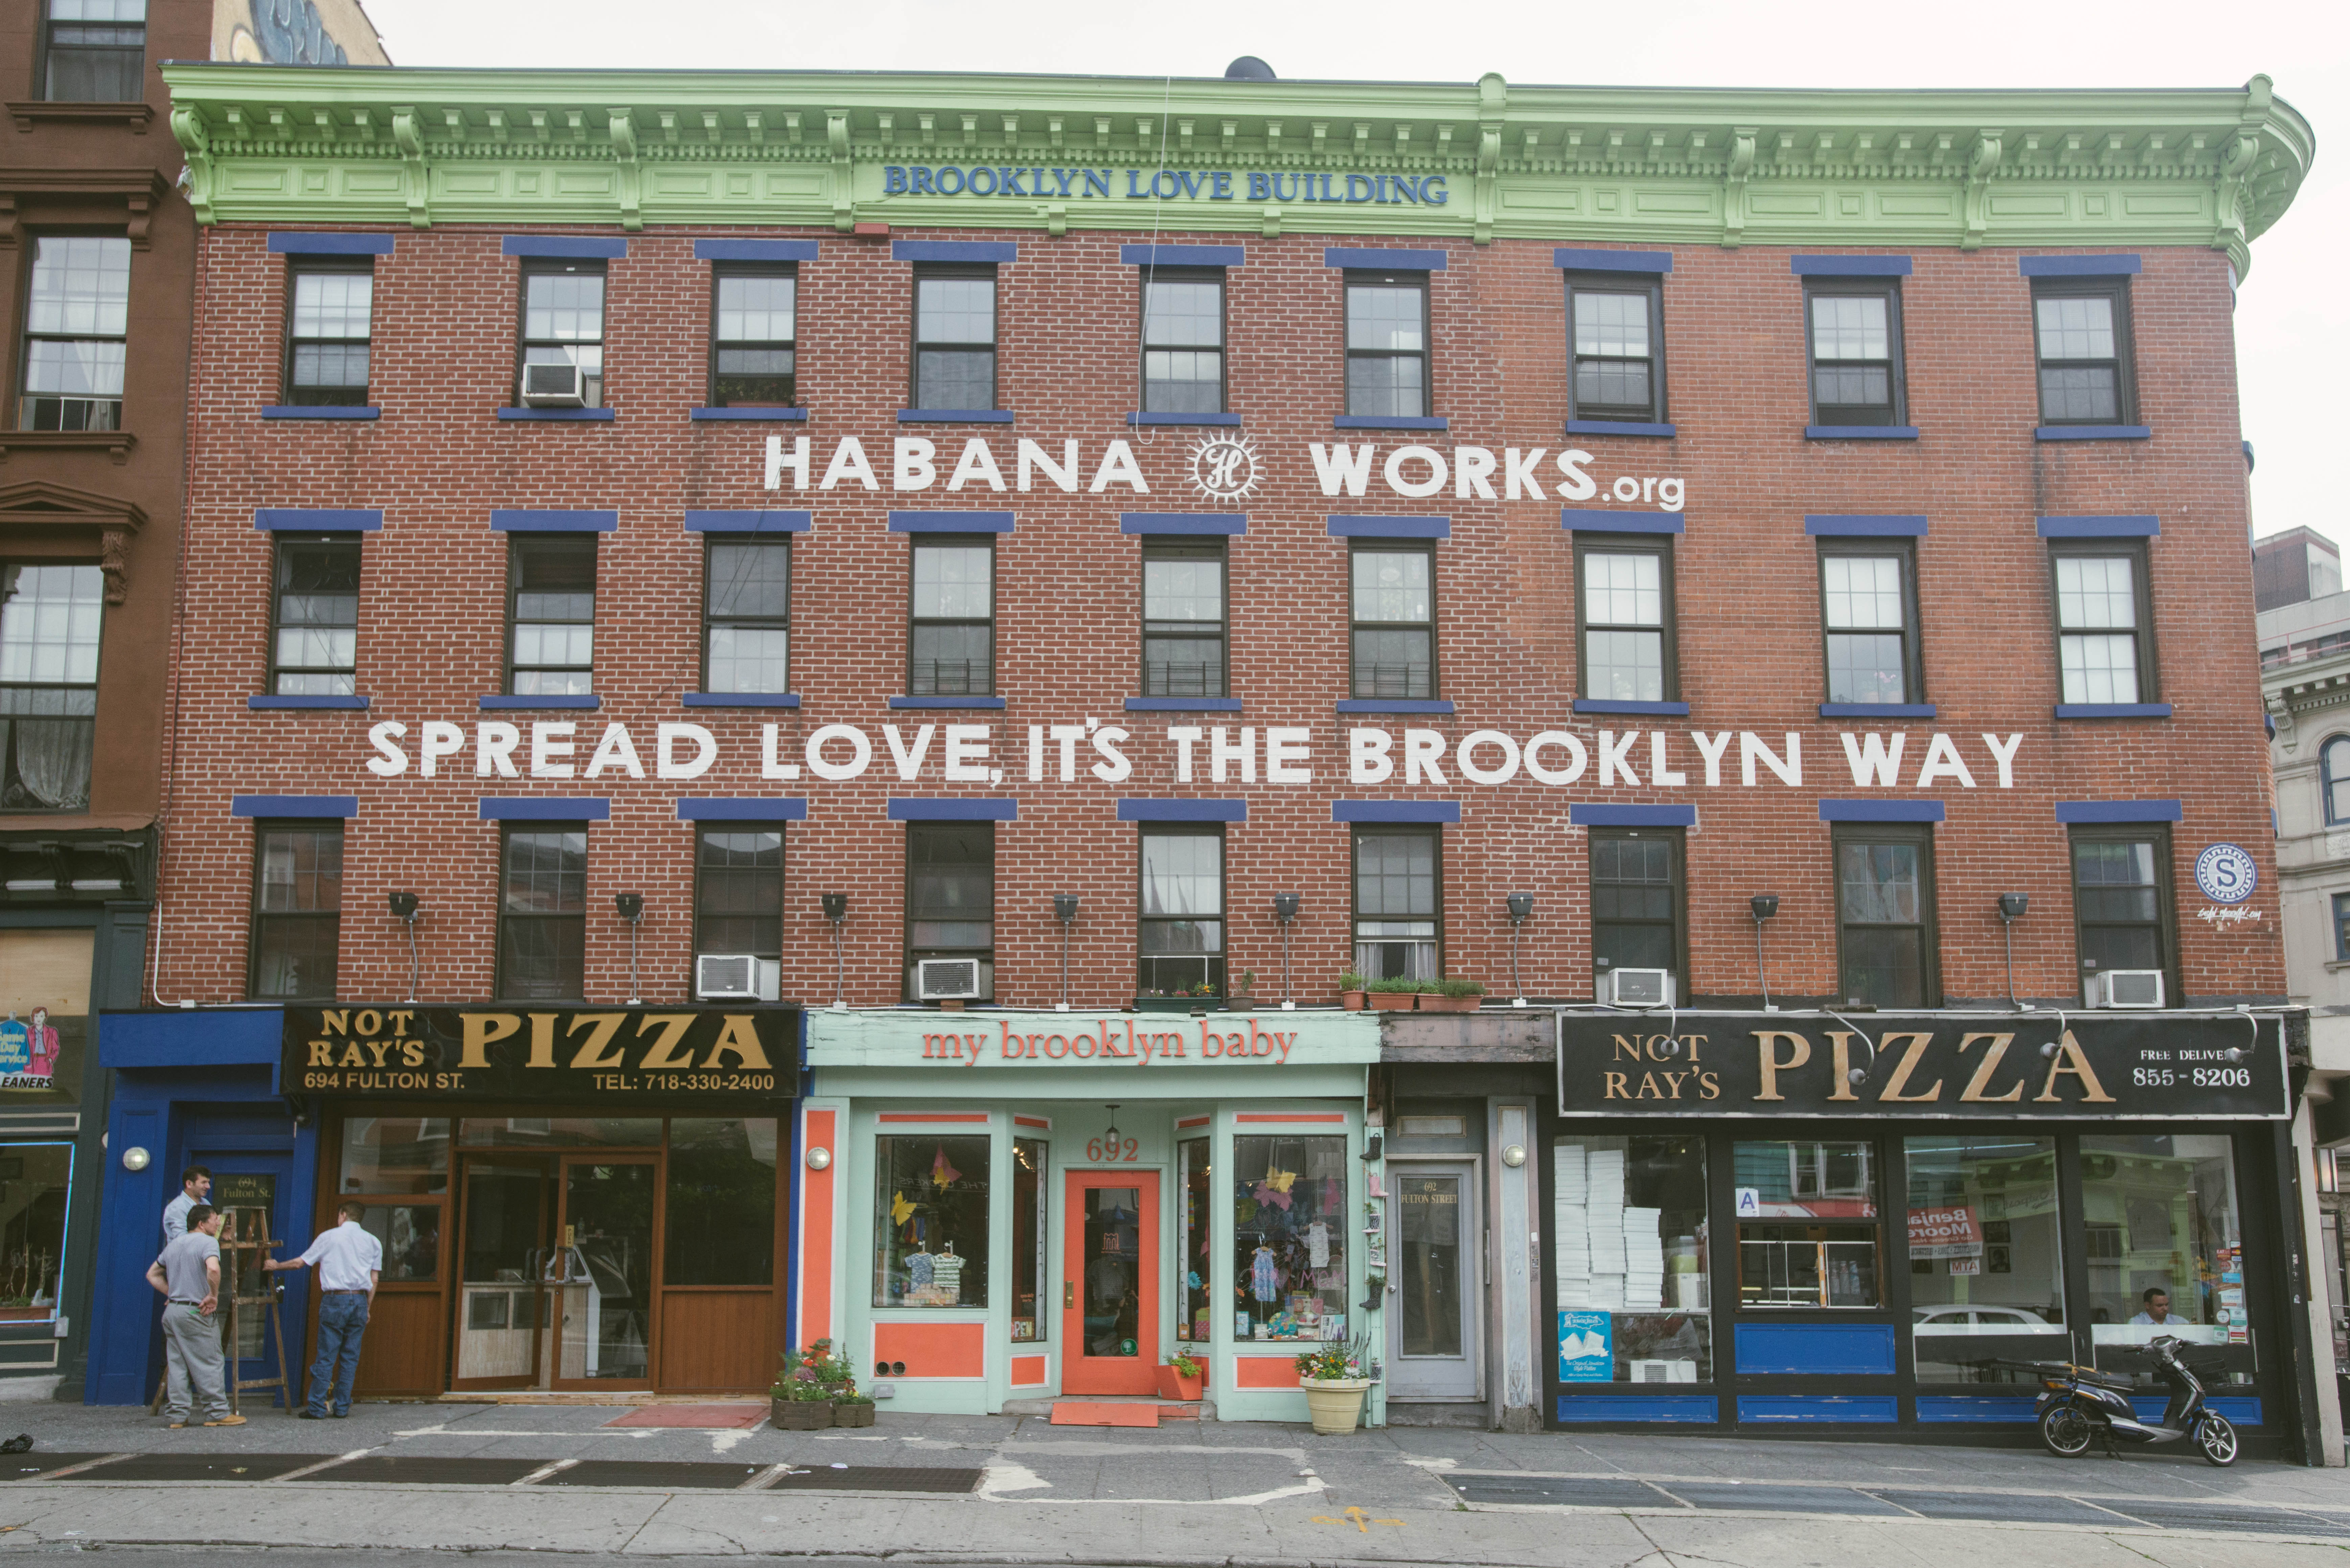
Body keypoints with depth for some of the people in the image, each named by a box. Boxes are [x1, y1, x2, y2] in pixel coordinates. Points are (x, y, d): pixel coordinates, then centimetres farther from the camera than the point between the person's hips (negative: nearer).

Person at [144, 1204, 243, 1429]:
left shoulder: (174, 1245, 17)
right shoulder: (208, 1242, -10)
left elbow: (153, 1274, 26)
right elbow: (213, 1269, -29)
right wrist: (213, 1296, -17)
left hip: (172, 1310, 8)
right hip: (196, 1312, -8)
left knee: (176, 1365, 8)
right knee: (210, 1364, -2)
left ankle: (178, 1416, 8)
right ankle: (217, 1413, 0)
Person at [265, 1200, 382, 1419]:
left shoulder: (329, 1237, 3)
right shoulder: (373, 1242, 10)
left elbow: (300, 1263, 10)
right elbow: (374, 1280, 9)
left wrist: (276, 1266, 28)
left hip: (334, 1301, -3)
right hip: (360, 1300, 3)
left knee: (326, 1357, 0)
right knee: (350, 1358, 7)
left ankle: (317, 1408, 0)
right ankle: (342, 1407, 8)